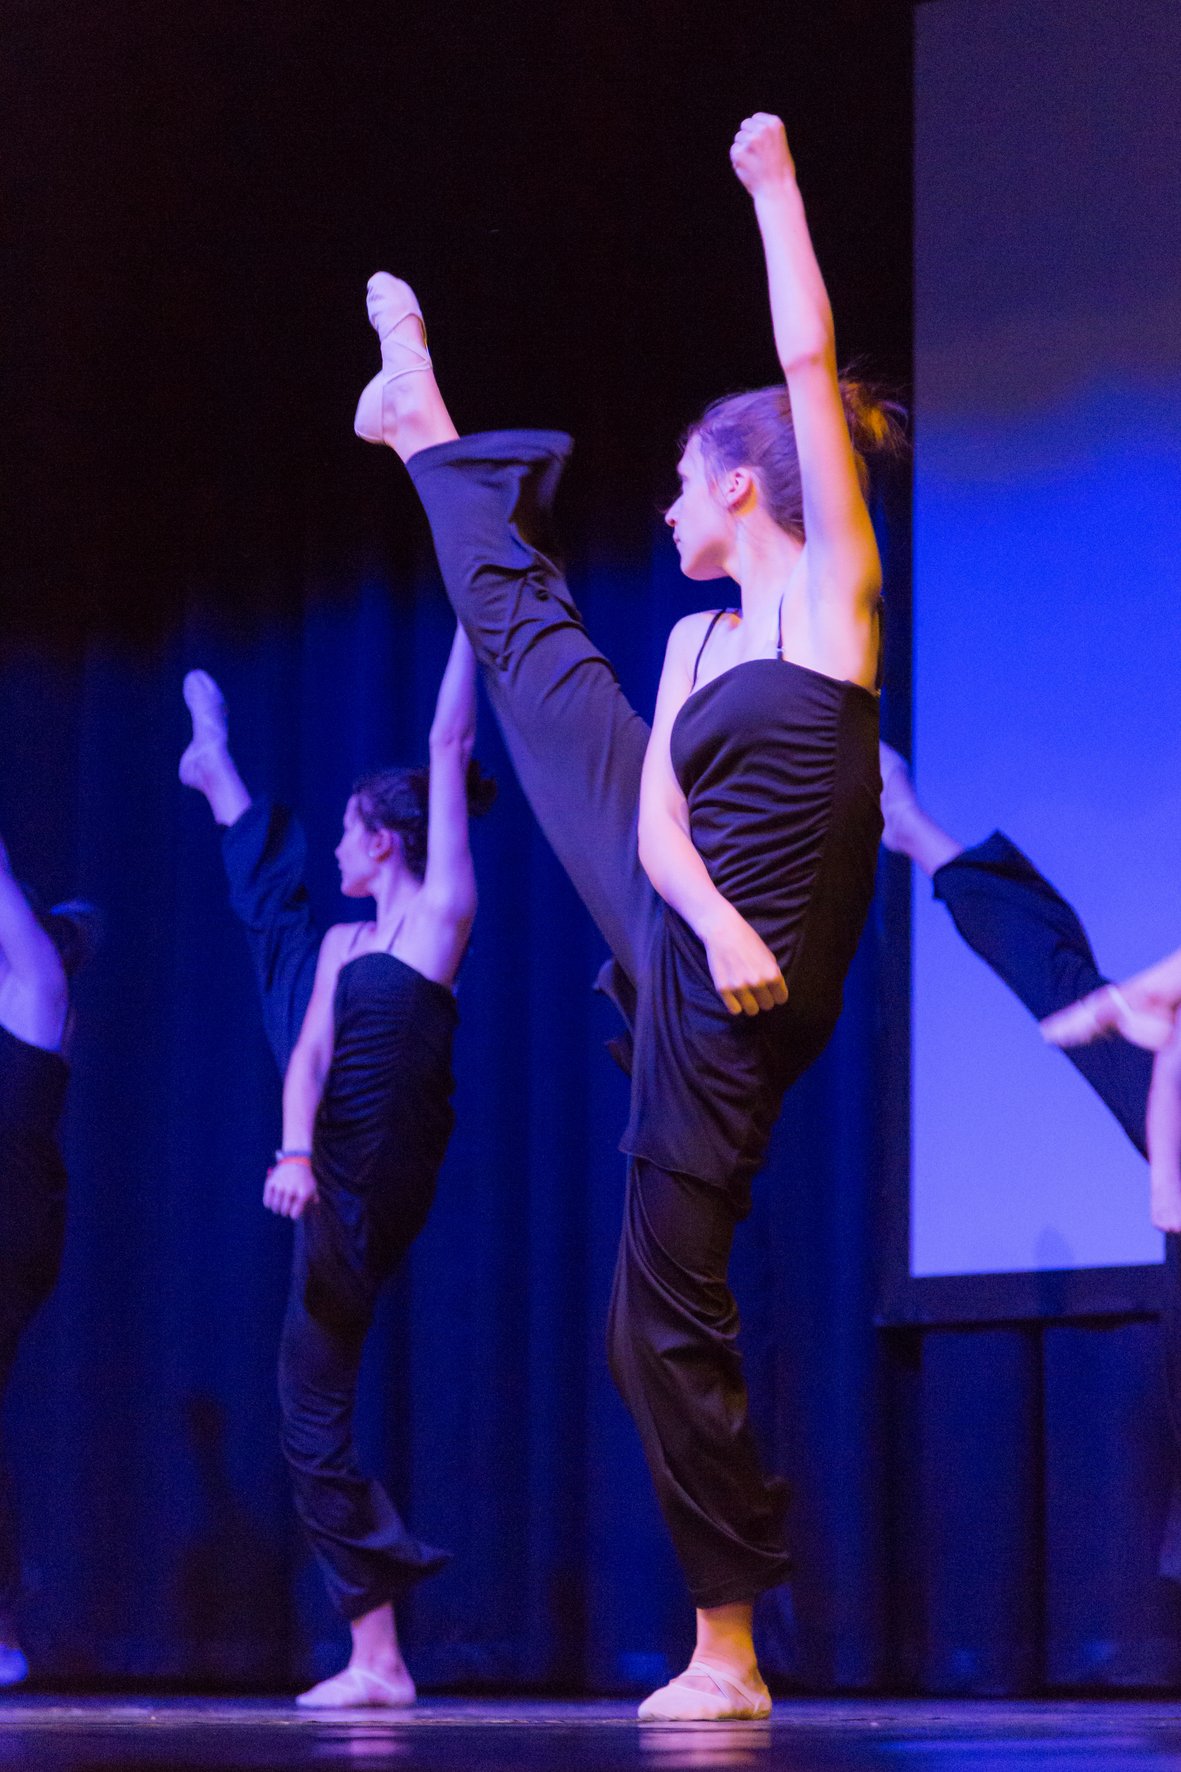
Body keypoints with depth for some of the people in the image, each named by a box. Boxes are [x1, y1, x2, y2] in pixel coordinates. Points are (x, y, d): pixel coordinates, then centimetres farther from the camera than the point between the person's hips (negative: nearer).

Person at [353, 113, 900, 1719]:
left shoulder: (832, 587, -10)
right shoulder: (696, 646, 8)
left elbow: (809, 363, -14)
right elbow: (655, 826, -3)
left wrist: (773, 188, -8)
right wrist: (713, 919, -22)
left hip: (737, 999, -8)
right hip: (685, 939, 8)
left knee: (668, 1307, -5)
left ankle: (728, 1648, 5)